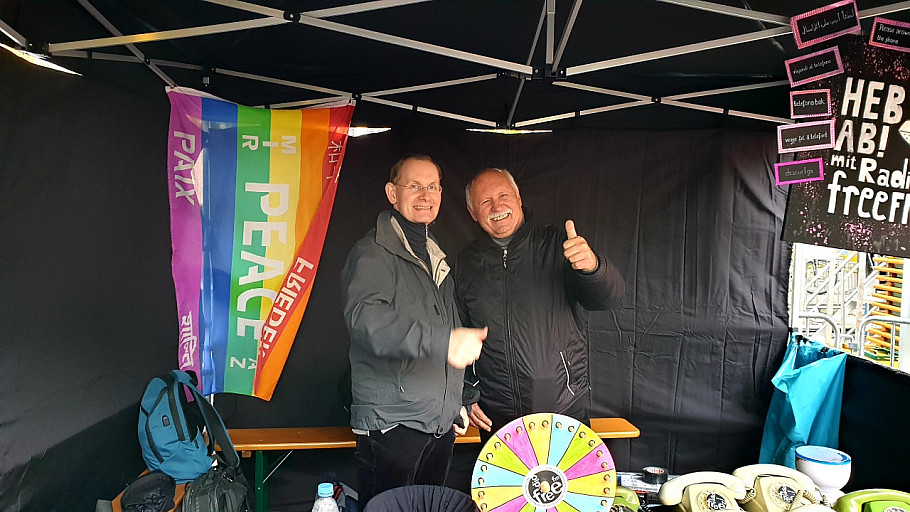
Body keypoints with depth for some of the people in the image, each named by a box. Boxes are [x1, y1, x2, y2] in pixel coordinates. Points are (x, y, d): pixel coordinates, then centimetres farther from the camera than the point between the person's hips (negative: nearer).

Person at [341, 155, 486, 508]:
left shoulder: (437, 257, 17)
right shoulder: (374, 252, -10)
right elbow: (365, 316, -29)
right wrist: (442, 341, -39)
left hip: (441, 424, 8)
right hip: (392, 422, -7)